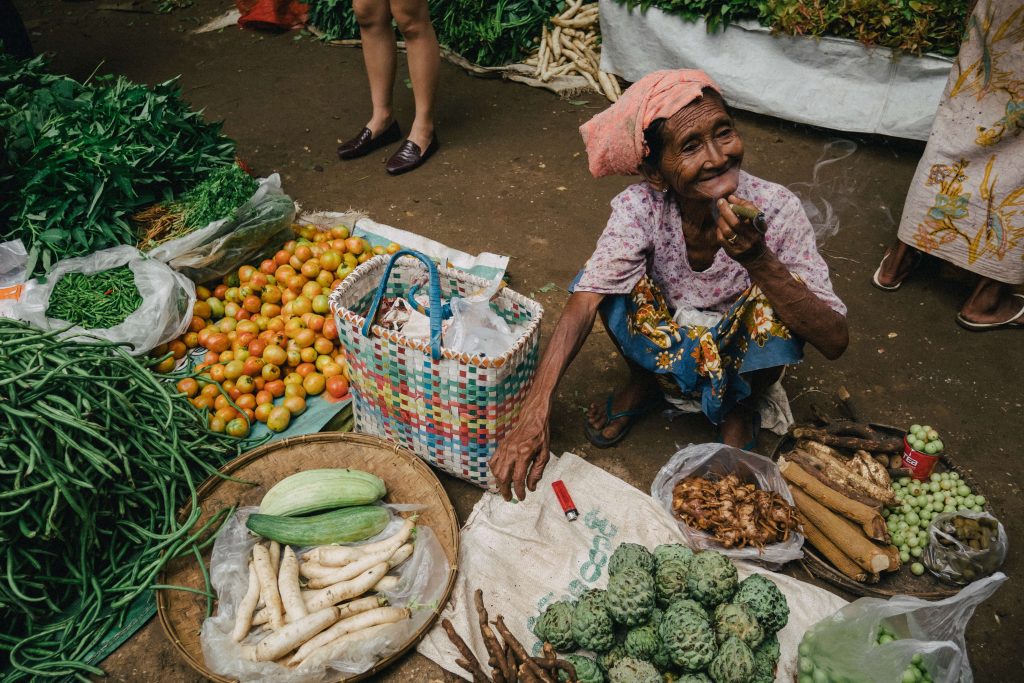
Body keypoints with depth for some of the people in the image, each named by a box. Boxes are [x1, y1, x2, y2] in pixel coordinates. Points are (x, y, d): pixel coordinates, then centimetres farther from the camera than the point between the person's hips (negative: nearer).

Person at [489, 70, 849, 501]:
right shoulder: (640, 206, -25)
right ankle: (641, 384, 5)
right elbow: (583, 302, -33)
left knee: (778, 305, -32)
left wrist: (757, 260, -44)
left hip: (740, 353, 0)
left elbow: (834, 342, -30)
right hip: (664, 351, 0)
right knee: (611, 282, -28)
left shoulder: (775, 209, -26)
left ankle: (740, 407, 1)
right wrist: (533, 414, -46)